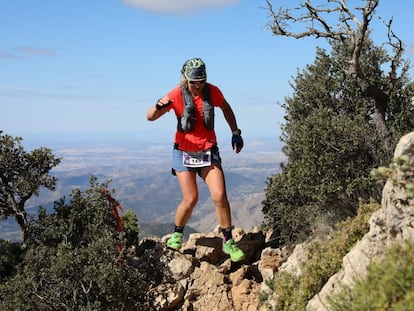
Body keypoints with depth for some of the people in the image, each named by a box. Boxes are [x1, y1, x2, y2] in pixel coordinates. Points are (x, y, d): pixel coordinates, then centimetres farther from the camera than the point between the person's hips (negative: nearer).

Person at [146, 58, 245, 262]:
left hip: (208, 151, 2)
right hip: (184, 152, -2)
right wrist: (159, 106, -38)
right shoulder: (177, 95, -13)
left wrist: (235, 133, 12)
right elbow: (150, 117, -16)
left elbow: (226, 108, 15)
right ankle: (177, 234, 19)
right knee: (191, 199, -9)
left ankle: (228, 242, 4)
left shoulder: (212, 92, -7)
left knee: (220, 196, -10)